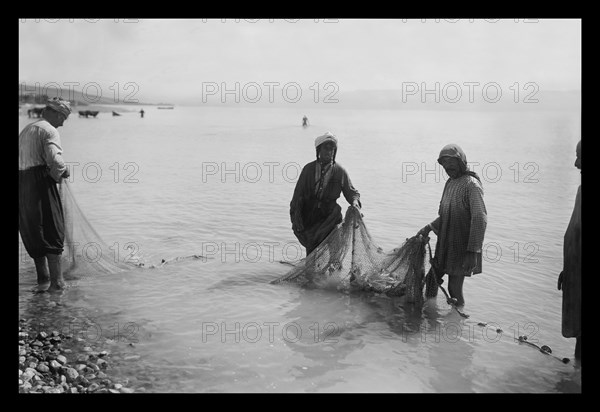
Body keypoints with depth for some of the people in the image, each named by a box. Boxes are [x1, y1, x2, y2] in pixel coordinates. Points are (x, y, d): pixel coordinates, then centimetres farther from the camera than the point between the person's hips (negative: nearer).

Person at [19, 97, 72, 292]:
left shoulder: (26, 129, 21)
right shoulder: (49, 131, -8)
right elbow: (54, 159, -24)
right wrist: (63, 171, -4)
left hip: (22, 183, 8)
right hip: (41, 182, -8)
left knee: (32, 231, 16)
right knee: (52, 232, -3)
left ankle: (42, 276, 25)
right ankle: (56, 281, -3)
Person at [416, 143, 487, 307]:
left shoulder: (471, 185, -17)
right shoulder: (450, 182, 11)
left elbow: (480, 219, -24)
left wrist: (473, 252, -28)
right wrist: (429, 228, 12)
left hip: (462, 247, -8)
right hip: (445, 245, 8)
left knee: (454, 289, -4)